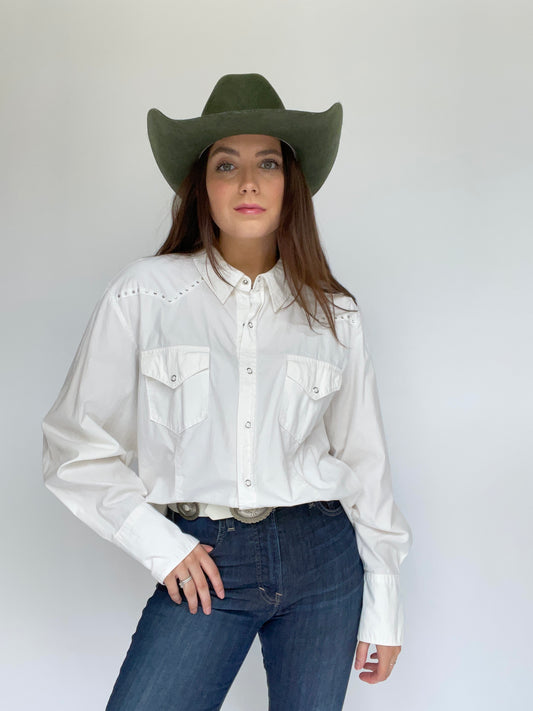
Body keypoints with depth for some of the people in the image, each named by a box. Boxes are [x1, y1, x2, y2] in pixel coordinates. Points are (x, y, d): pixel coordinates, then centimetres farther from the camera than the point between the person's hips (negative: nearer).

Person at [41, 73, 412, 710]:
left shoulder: (334, 314, 5)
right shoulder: (145, 293, -1)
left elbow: (362, 458, 9)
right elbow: (75, 446, 1)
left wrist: (384, 602, 9)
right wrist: (158, 544, -7)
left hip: (323, 560, 2)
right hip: (204, 563, -2)